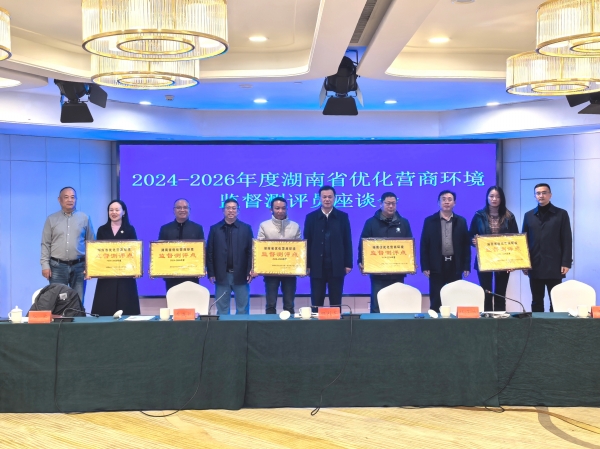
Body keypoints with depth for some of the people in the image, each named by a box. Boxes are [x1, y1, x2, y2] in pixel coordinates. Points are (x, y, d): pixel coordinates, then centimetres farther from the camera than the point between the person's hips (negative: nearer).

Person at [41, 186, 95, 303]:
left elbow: (91, 243, 7)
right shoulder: (51, 219, 6)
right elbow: (46, 244, 5)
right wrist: (45, 265, -3)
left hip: (79, 266, 0)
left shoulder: (85, 218, 7)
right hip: (57, 266, 0)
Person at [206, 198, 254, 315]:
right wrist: (211, 273, -2)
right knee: (222, 309, 7)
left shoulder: (246, 228, 4)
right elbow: (209, 253, 4)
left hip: (240, 275, 0)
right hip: (221, 275, 1)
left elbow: (250, 251, 1)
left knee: (242, 309, 6)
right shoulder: (214, 229, 6)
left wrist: (250, 271, -6)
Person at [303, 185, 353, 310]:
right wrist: (306, 265, -2)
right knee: (316, 302, 5)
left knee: (336, 302, 6)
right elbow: (307, 242, 3)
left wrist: (348, 264, -1)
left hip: (337, 266, 0)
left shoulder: (343, 217, 5)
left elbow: (347, 242, 3)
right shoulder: (311, 217, 4)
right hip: (317, 266, 0)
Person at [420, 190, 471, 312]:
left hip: (455, 265, 1)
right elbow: (424, 245, 0)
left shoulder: (461, 221, 6)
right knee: (436, 300, 2)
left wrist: (466, 266, 0)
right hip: (437, 266, -1)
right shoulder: (429, 221, 1)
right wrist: (425, 266, -6)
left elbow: (466, 244, 6)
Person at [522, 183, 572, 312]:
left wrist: (566, 263, -7)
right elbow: (524, 240, 10)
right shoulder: (528, 215, 11)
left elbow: (567, 241, 0)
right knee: (536, 301, 7)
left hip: (554, 266, -2)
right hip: (535, 266, 2)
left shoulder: (561, 214, 3)